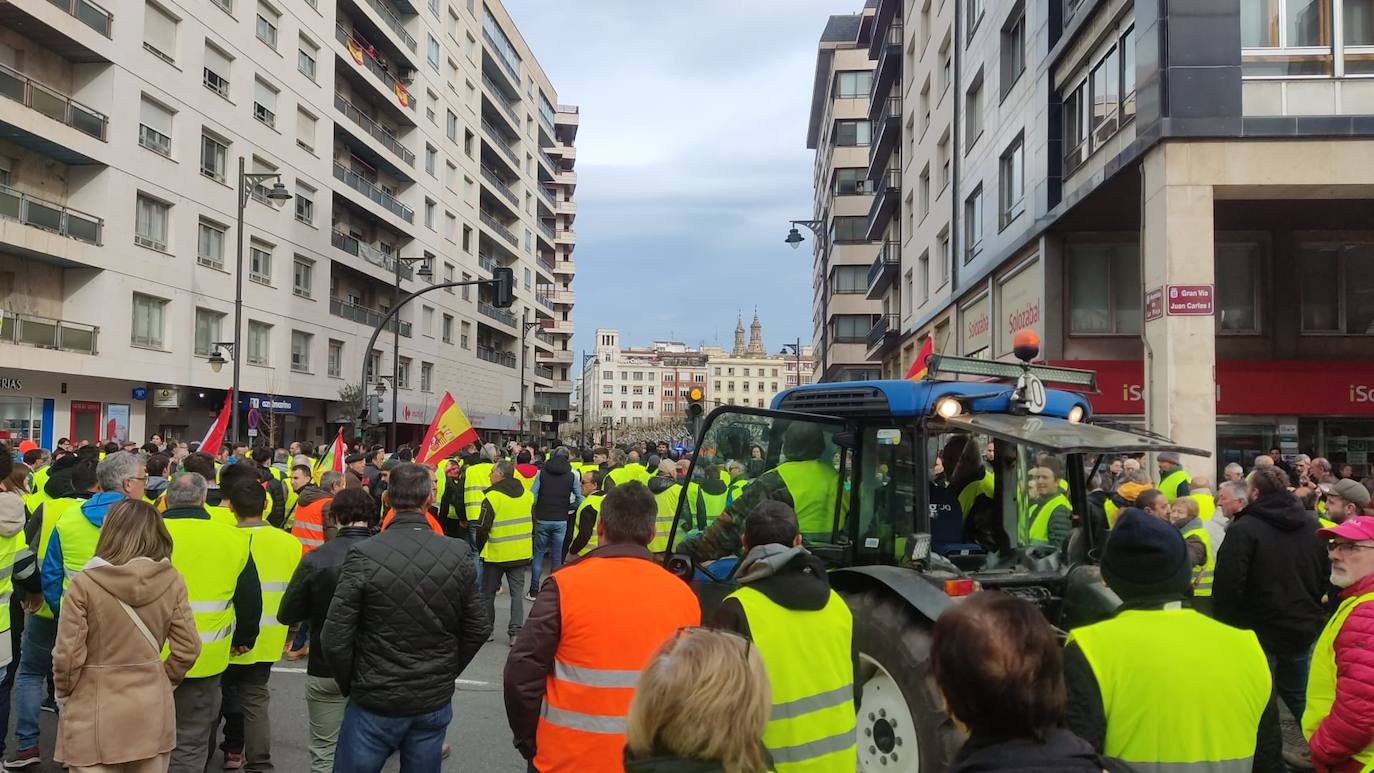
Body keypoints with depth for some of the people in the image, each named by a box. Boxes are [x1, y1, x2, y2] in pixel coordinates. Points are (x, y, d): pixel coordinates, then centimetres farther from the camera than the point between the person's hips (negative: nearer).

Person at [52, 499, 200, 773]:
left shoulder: (84, 583, -13)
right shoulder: (171, 580, -6)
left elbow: (67, 655, -11)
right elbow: (187, 648, -3)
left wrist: (63, 694, 8)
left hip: (94, 712, -3)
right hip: (152, 709, 3)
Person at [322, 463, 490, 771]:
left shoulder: (363, 555, -17)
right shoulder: (458, 553, -9)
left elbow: (335, 637, -14)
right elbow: (478, 628, -2)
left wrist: (350, 685, 3)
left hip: (375, 702, -2)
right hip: (435, 701, 3)